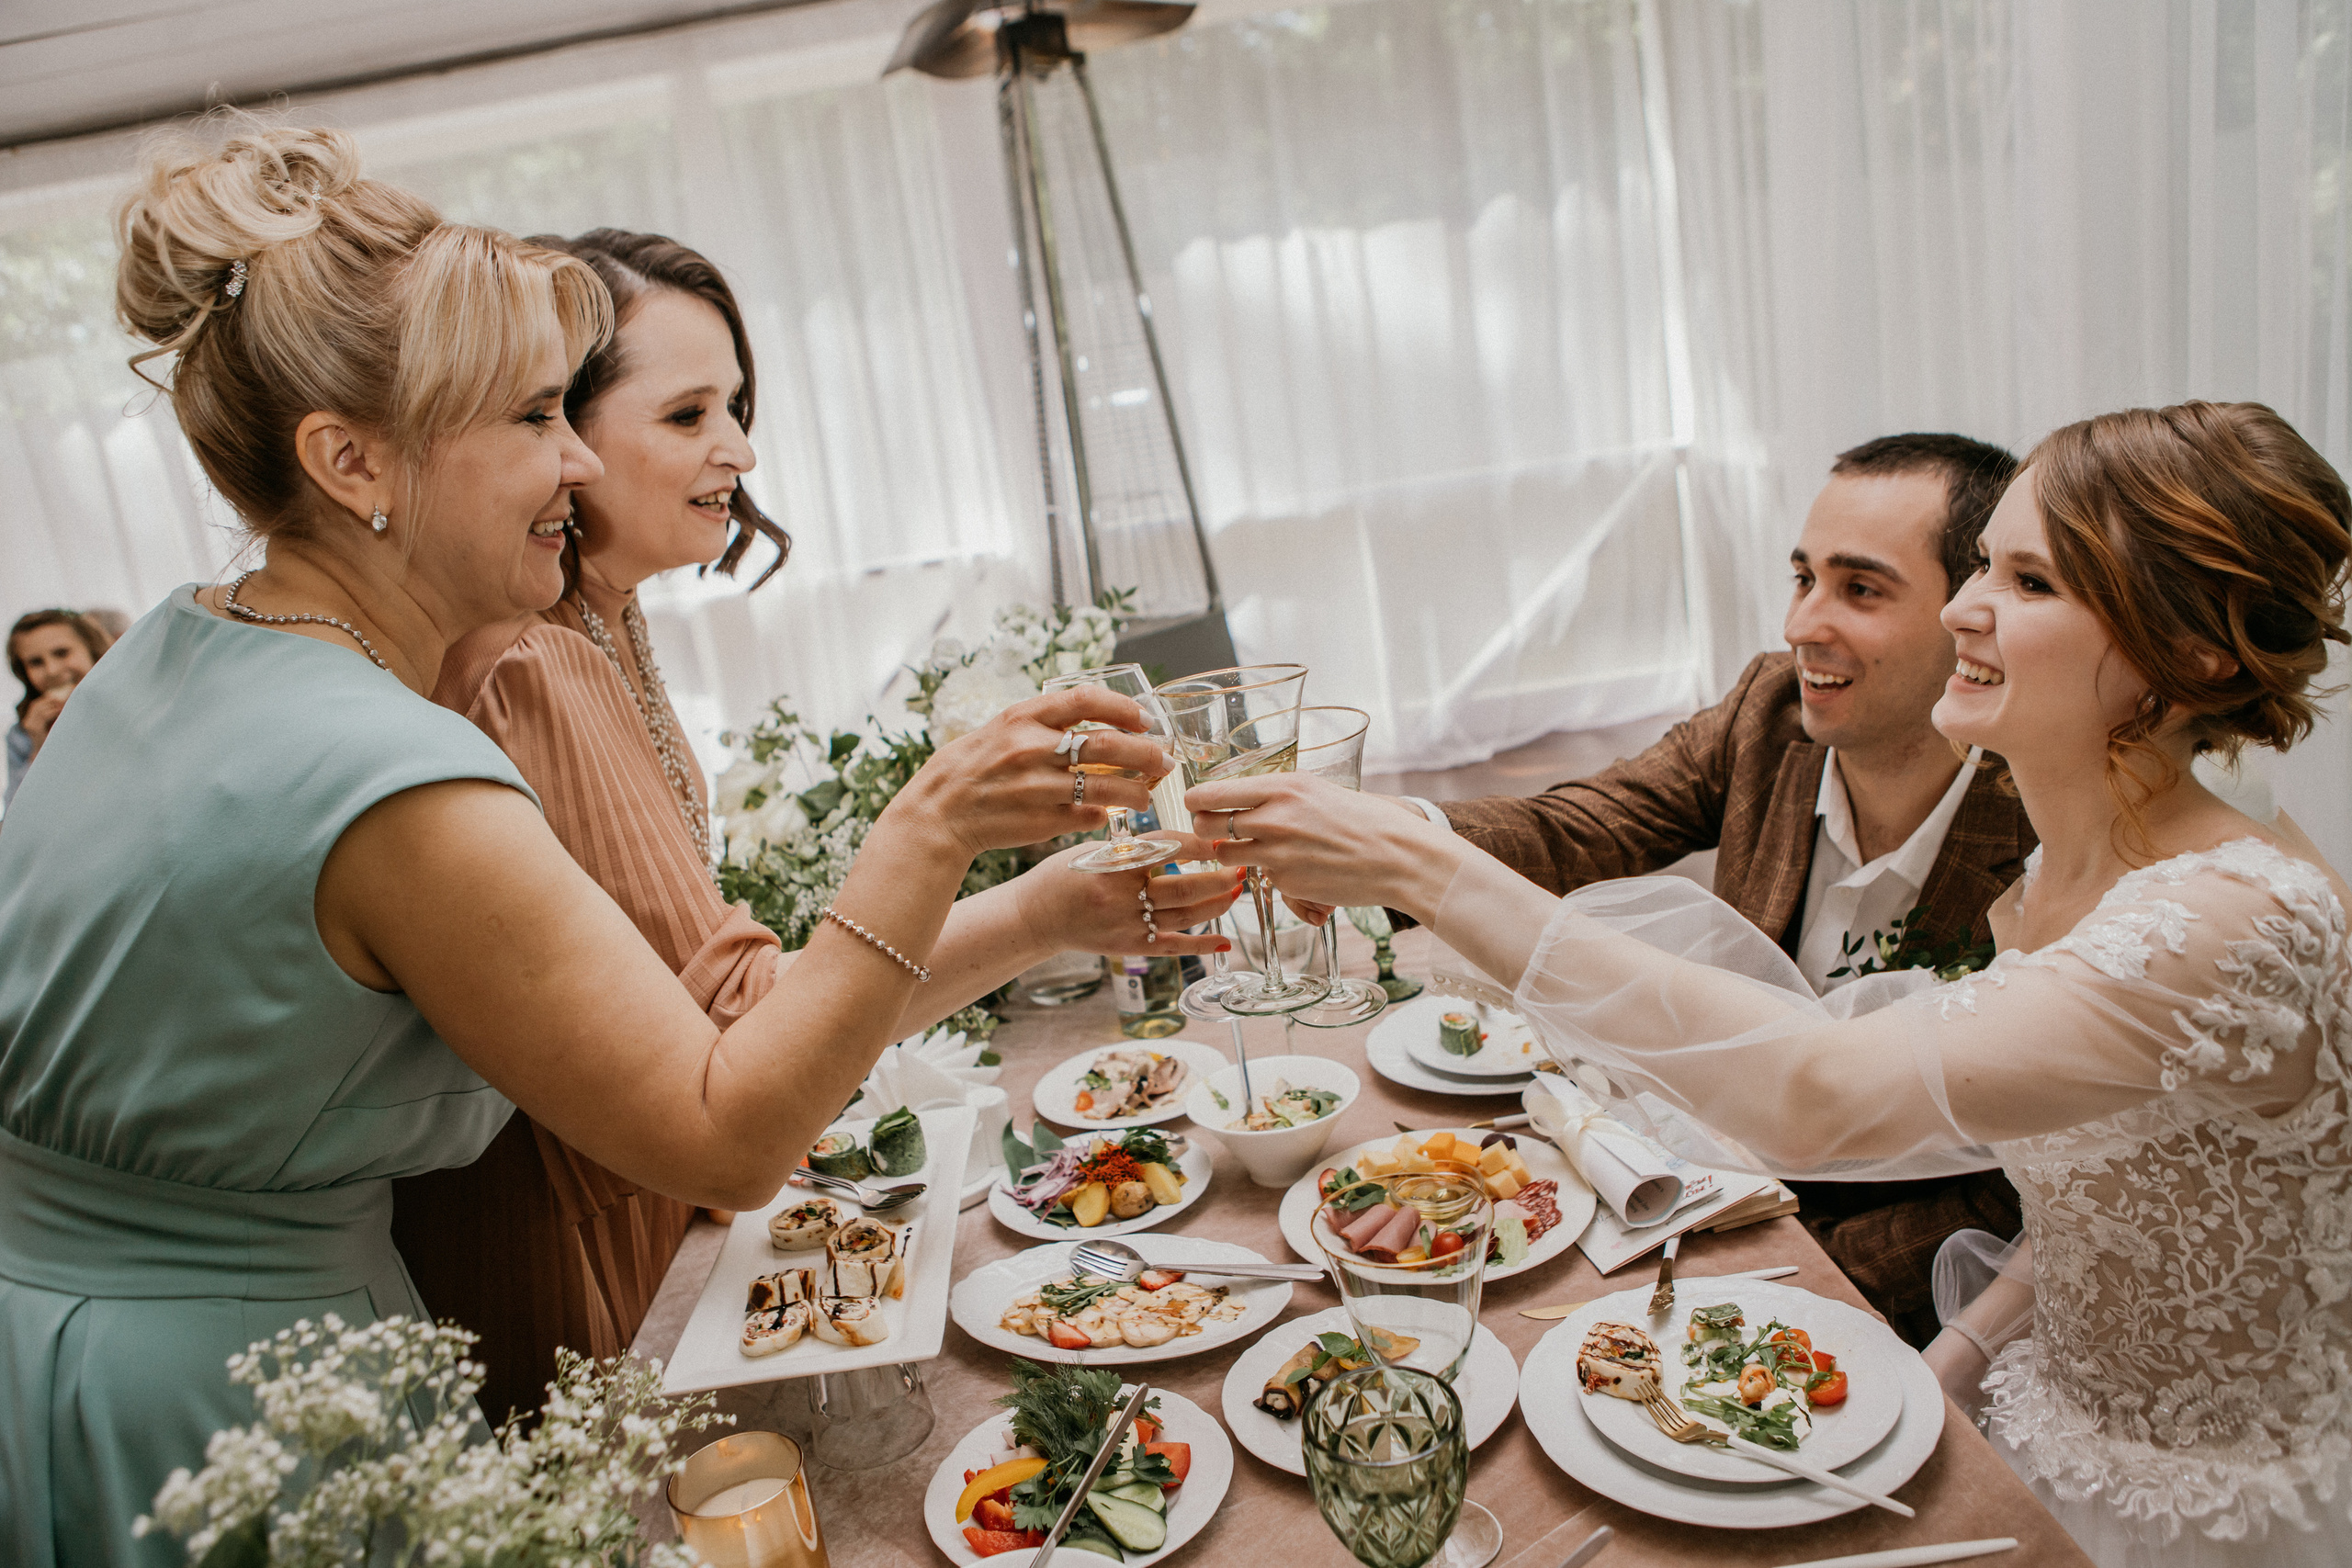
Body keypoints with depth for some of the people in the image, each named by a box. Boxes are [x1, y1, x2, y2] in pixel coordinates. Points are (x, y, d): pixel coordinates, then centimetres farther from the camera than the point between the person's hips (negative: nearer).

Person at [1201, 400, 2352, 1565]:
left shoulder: (2247, 919, -31)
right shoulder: (2063, 868, -3)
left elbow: (1819, 1094, -44)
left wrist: (1422, 869, -44)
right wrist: (1961, 1347, -8)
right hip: (2057, 1417, 6)